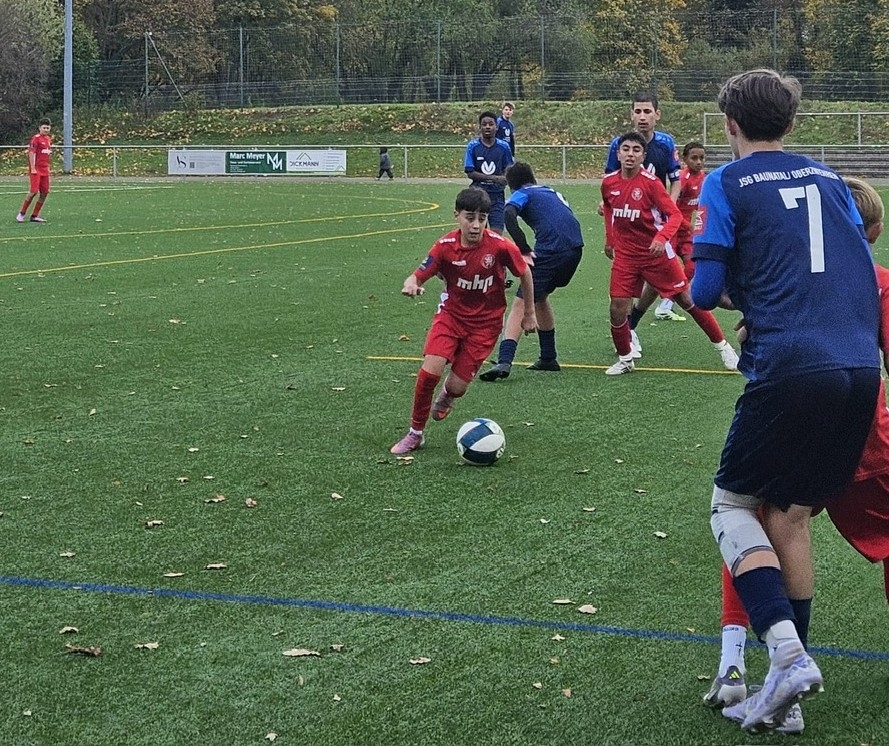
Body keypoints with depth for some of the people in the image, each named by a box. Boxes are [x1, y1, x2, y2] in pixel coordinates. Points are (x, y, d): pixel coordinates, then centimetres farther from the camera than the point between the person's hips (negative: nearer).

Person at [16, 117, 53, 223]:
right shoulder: (36, 138, -9)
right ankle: (22, 213, 2)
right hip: (36, 170, -8)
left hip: (45, 170, 8)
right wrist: (32, 168, -19)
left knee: (45, 192, 4)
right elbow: (31, 153, -13)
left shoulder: (49, 139, 14)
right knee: (34, 191, -11)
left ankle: (35, 215, 12)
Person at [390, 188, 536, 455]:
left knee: (458, 386, -5)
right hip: (451, 314, 1)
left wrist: (529, 313, 8)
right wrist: (411, 284, -37)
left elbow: (524, 273, -2)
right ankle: (415, 434, 1)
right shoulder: (445, 246, -15)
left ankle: (446, 395, 37)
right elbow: (418, 275, -11)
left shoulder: (499, 246, -19)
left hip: (485, 323, -1)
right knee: (430, 370, -20)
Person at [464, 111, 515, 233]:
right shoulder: (473, 146, -3)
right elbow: (470, 173, -6)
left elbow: (508, 171, 10)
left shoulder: (504, 147, 1)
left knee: (497, 232, -8)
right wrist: (494, 178, -15)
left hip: (497, 195, 0)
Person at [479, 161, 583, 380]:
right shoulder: (552, 192, 30)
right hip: (575, 248, 7)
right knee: (540, 297, 26)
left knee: (521, 304, -5)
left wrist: (524, 251, -13)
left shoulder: (522, 194, 9)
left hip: (551, 251, -7)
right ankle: (548, 359, 28)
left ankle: (504, 361, -21)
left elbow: (509, 216, -12)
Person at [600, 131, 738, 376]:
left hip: (656, 253, -3)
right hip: (625, 255, 3)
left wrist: (662, 238, -32)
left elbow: (675, 214, -16)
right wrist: (610, 240, 19)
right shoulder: (609, 183, -2)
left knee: (687, 299, 4)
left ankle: (723, 346, 18)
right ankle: (625, 359, 14)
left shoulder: (650, 182, -16)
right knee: (617, 308, -6)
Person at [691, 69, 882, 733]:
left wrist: (731, 291, 20)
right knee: (789, 515, 15)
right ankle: (789, 679, 14)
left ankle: (788, 652, -12)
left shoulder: (728, 183, 3)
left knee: (733, 504, 8)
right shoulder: (827, 178, 19)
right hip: (861, 368, 6)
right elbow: (866, 274, 21)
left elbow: (706, 290, -2)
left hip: (790, 369, -5)